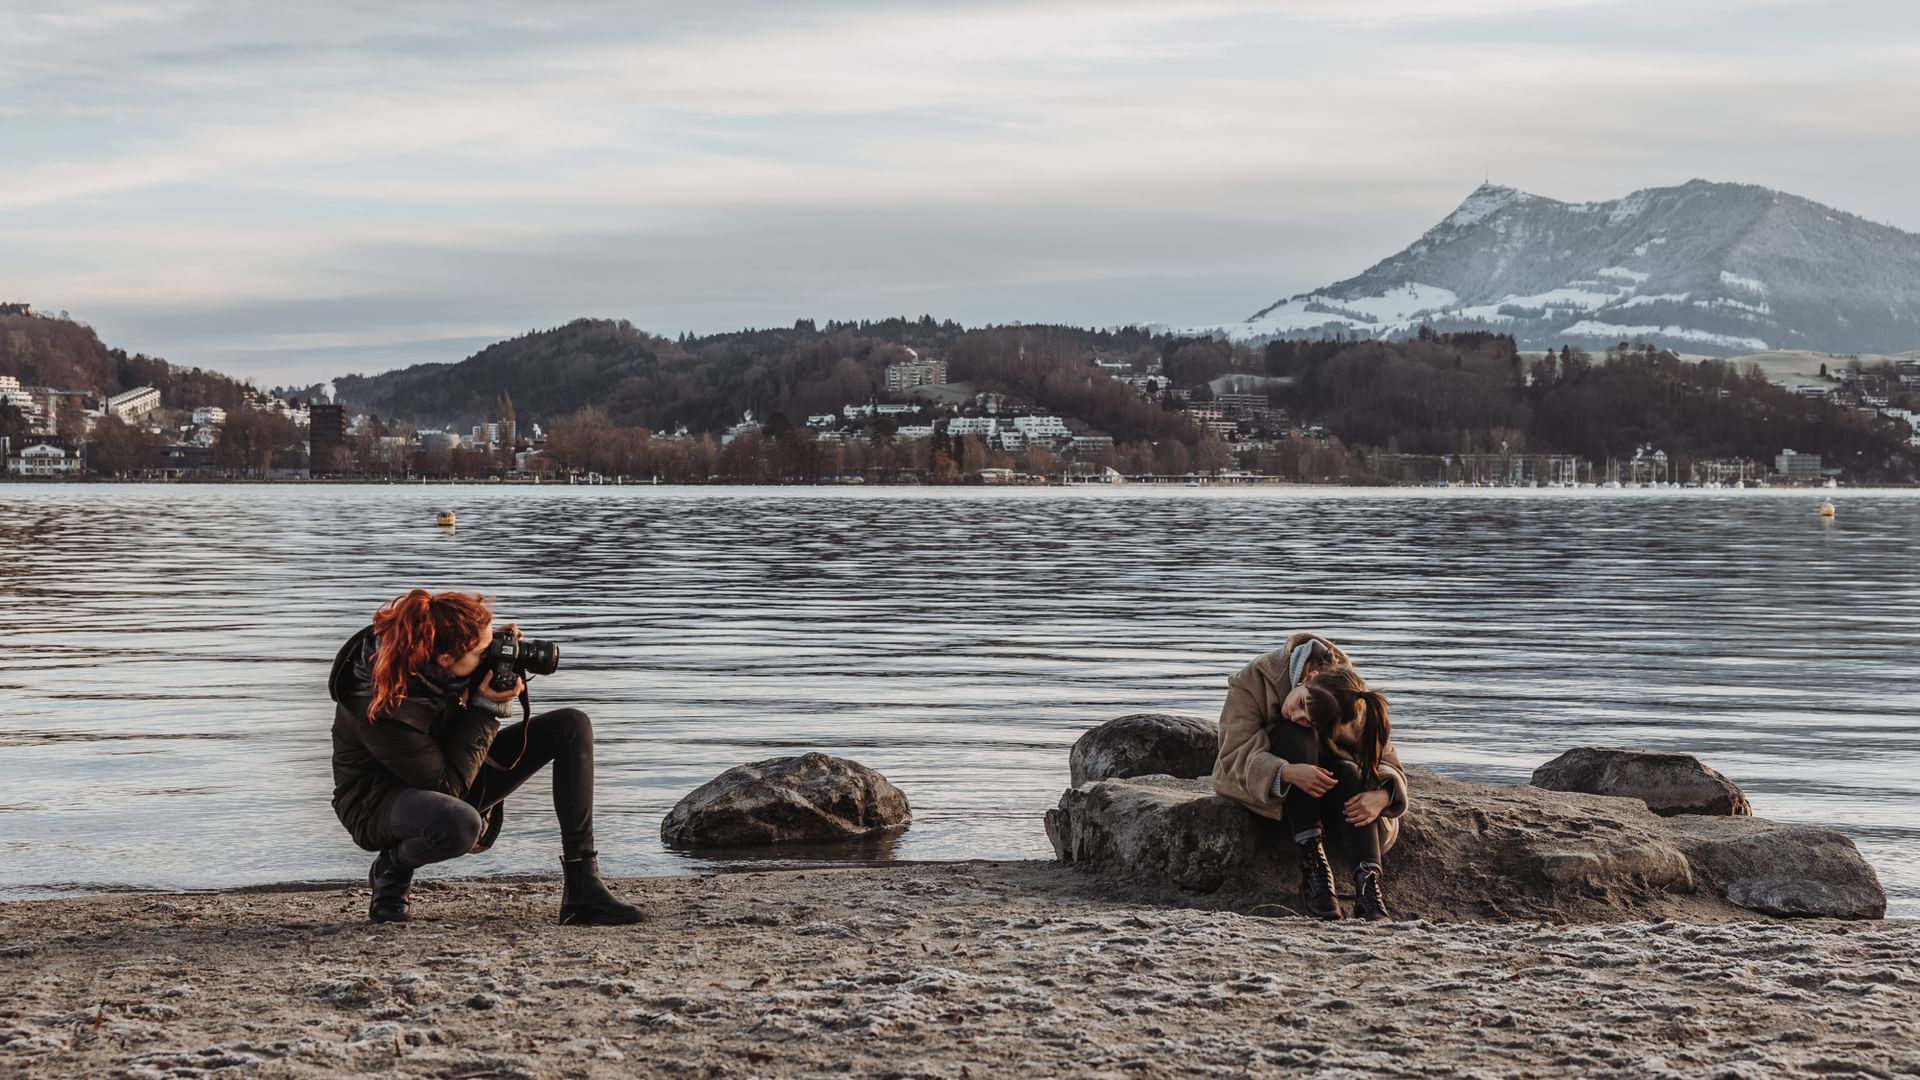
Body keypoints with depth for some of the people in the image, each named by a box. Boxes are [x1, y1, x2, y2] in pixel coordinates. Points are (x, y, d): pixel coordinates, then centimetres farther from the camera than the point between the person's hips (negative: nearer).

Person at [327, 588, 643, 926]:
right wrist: (487, 707, -27)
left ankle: (583, 892, -12)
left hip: (449, 774, 8)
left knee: (571, 726, -8)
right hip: (380, 802, -8)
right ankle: (392, 868, -7)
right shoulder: (383, 711, -35)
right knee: (460, 825, -45)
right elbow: (445, 784, -25)